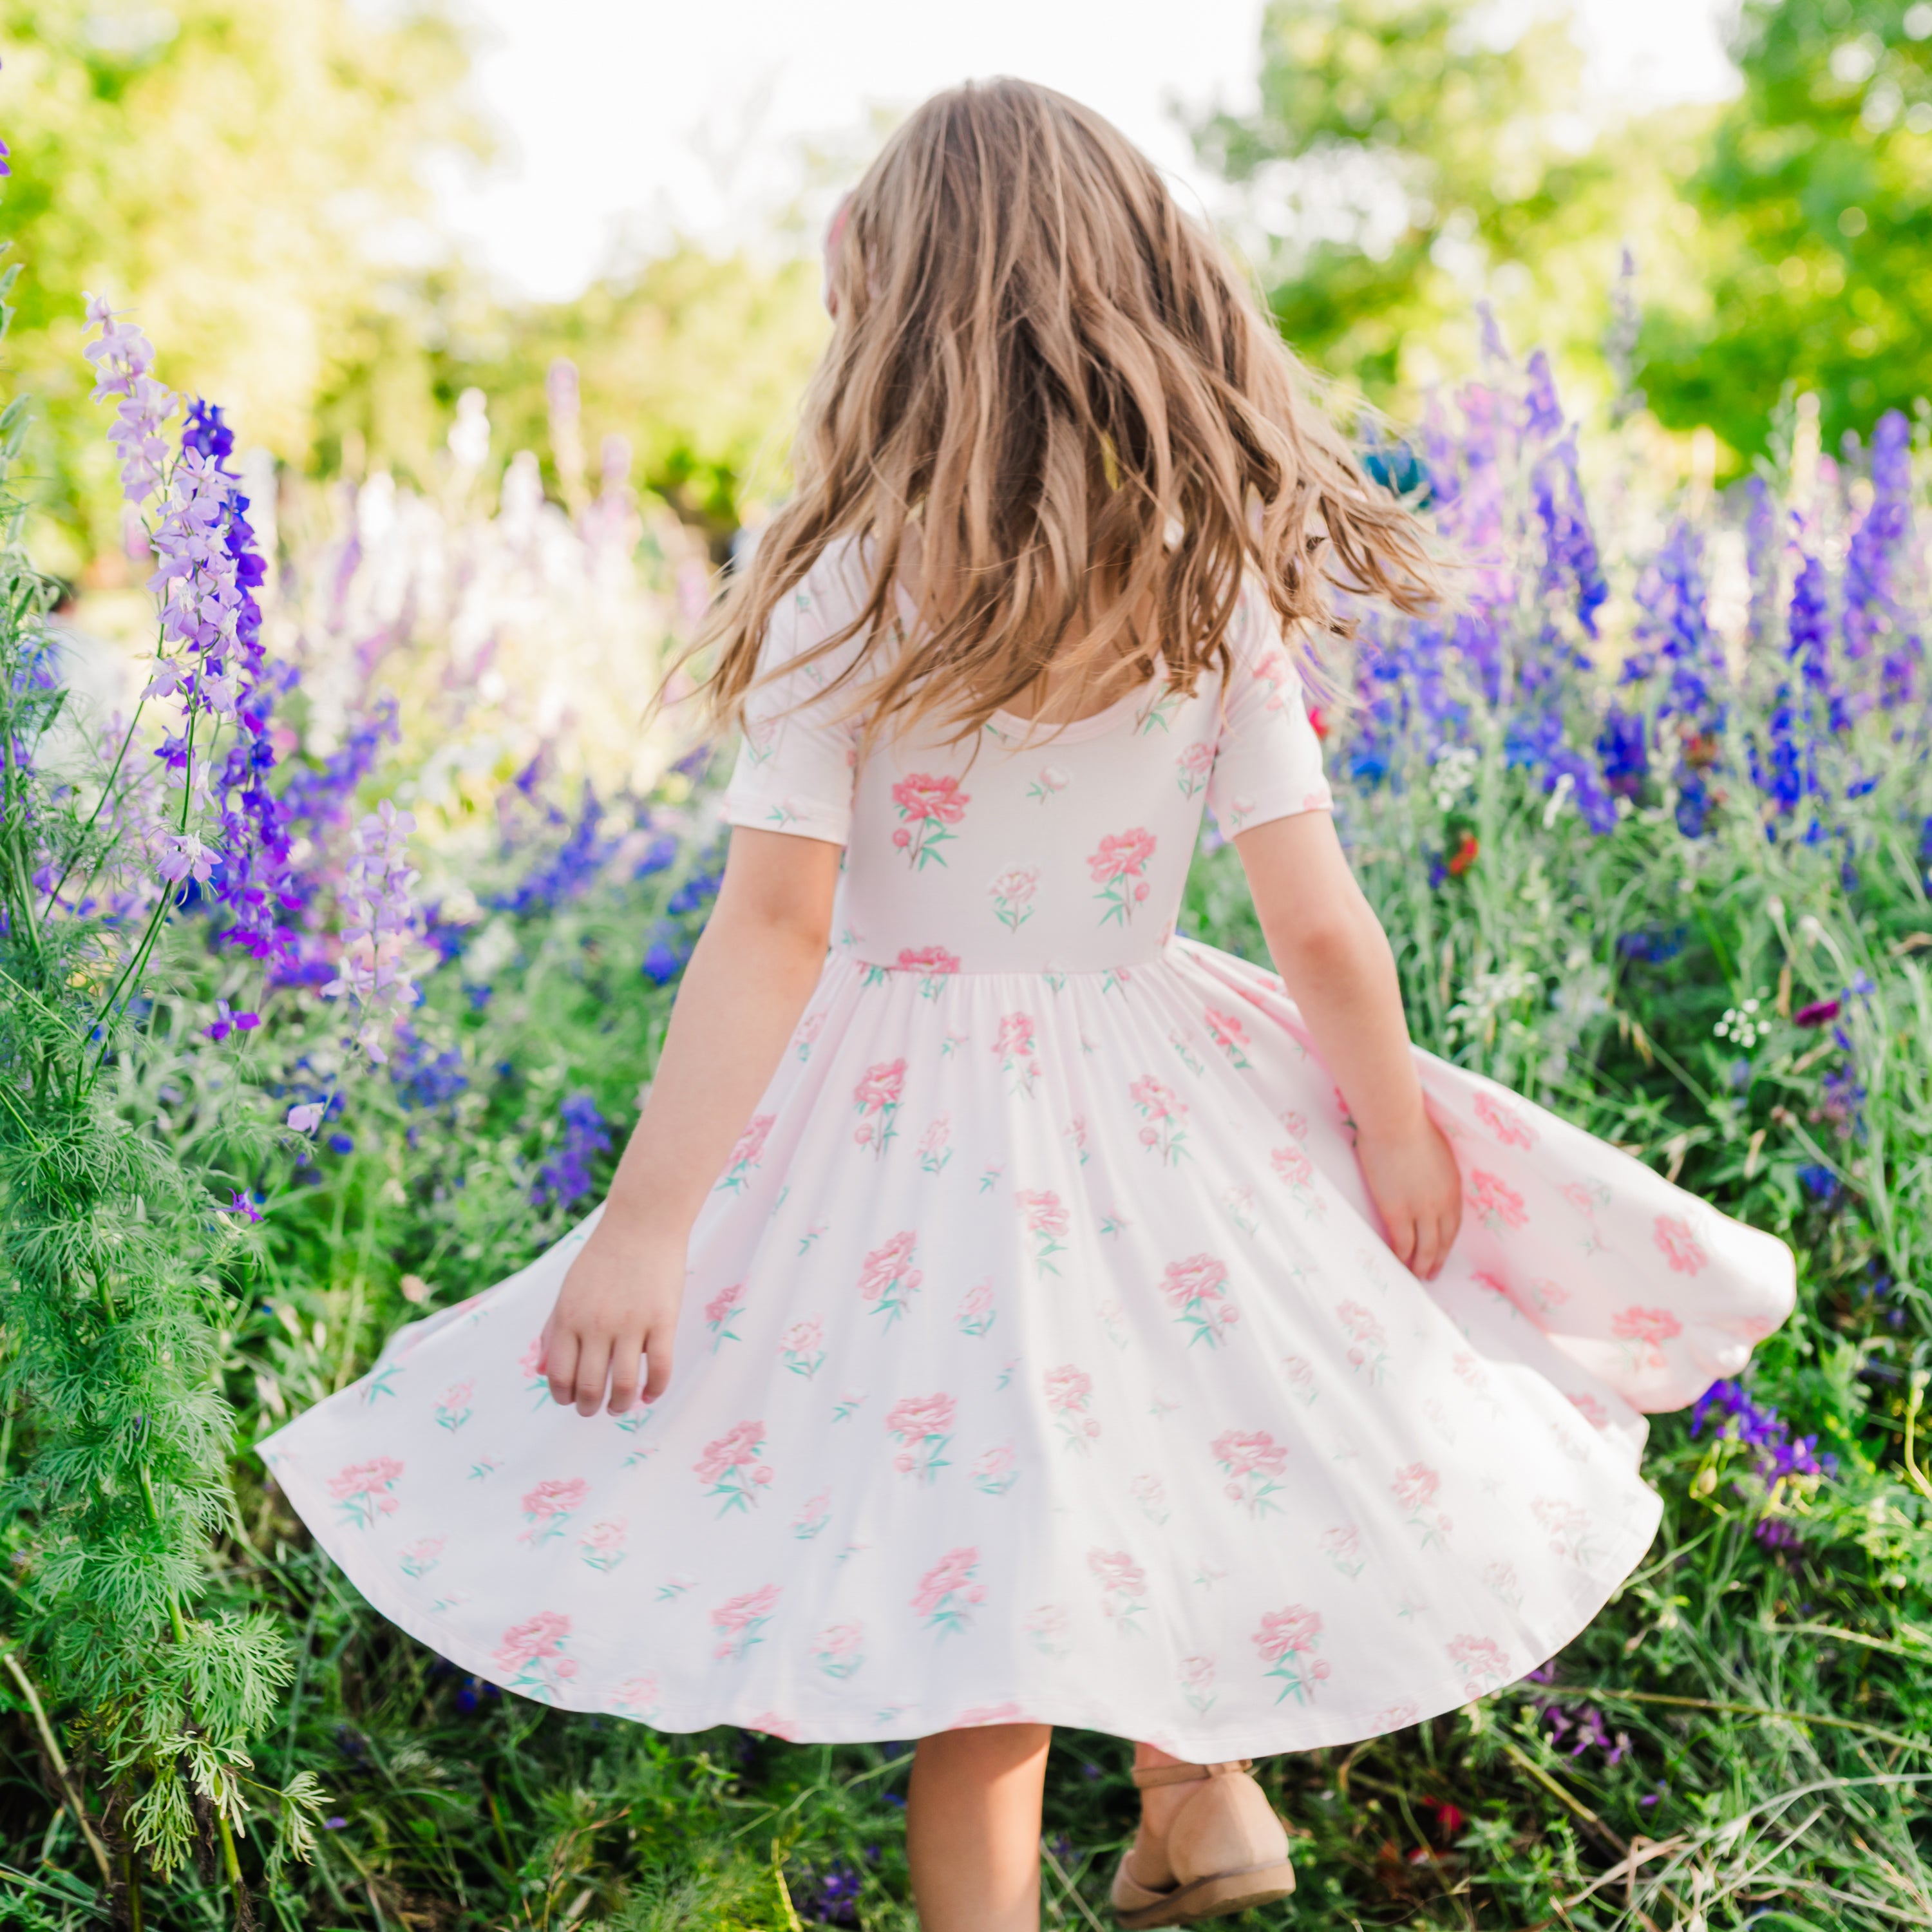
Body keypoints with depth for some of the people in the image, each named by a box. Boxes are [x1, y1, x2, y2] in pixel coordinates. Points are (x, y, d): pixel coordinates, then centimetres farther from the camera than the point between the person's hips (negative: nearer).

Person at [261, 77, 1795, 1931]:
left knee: (980, 1570, 7)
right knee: (1155, 1456, 27)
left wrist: (645, 1221, -16)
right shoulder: (1218, 585, -6)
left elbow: (772, 926, -18)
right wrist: (1398, 1124, 10)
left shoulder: (838, 593, -13)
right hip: (1148, 1085, 3)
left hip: (901, 1110, -3)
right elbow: (1318, 921, -5)